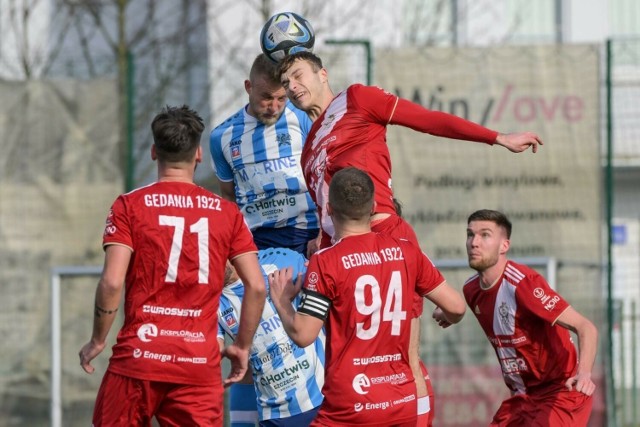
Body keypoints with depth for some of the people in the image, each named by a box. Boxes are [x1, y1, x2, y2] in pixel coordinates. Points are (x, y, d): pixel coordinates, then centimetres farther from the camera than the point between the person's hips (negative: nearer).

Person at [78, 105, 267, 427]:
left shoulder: (129, 206, 0)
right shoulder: (226, 212, 7)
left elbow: (112, 282, -10)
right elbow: (257, 286, 3)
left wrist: (97, 341, 2)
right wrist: (242, 346, 14)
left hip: (138, 359, -2)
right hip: (201, 364, 2)